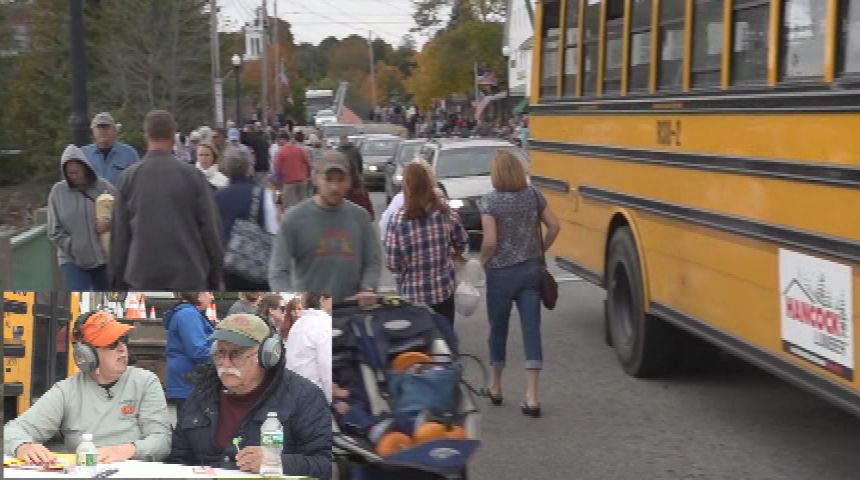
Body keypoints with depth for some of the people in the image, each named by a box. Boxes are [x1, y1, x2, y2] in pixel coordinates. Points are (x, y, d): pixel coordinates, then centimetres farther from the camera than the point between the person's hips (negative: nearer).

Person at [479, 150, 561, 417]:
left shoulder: (490, 201, -11)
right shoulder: (533, 195, 1)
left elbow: (490, 240, -17)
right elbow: (554, 226, 1)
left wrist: (484, 261, 1)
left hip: (501, 273, -3)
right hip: (531, 270, 3)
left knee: (498, 330, 14)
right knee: (531, 330, 0)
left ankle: (496, 388, 31)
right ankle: (531, 396, -6)